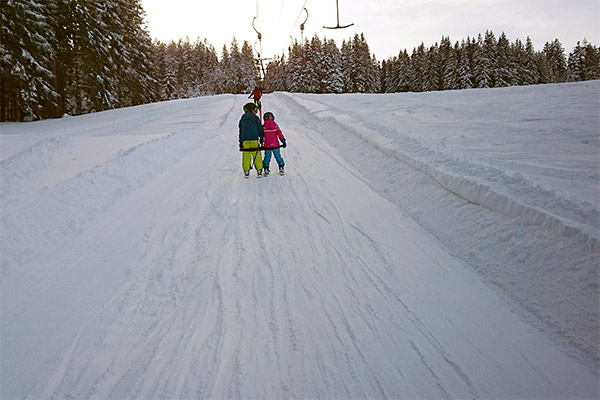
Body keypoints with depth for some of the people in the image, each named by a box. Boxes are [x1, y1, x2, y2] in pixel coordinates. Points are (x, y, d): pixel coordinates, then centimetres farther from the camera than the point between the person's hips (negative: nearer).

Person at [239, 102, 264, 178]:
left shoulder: (242, 119, 15)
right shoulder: (255, 118, 3)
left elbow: (240, 131, 15)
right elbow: (260, 128, 2)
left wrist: (240, 142, 17)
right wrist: (262, 138, 12)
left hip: (244, 140, 3)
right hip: (254, 139, -3)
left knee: (246, 155, 3)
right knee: (257, 155, 0)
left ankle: (246, 171, 0)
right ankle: (259, 170, -1)